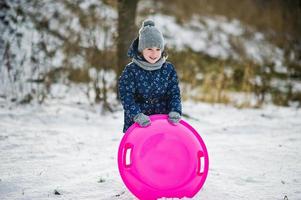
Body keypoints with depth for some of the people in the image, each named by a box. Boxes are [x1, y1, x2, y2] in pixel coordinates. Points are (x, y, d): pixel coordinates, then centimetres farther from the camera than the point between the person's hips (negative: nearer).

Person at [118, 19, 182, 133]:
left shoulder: (168, 69, 3)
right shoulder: (131, 70, -5)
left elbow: (174, 93, 2)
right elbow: (126, 95, -13)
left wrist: (175, 111, -19)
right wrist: (137, 114, -29)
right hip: (136, 124, -2)